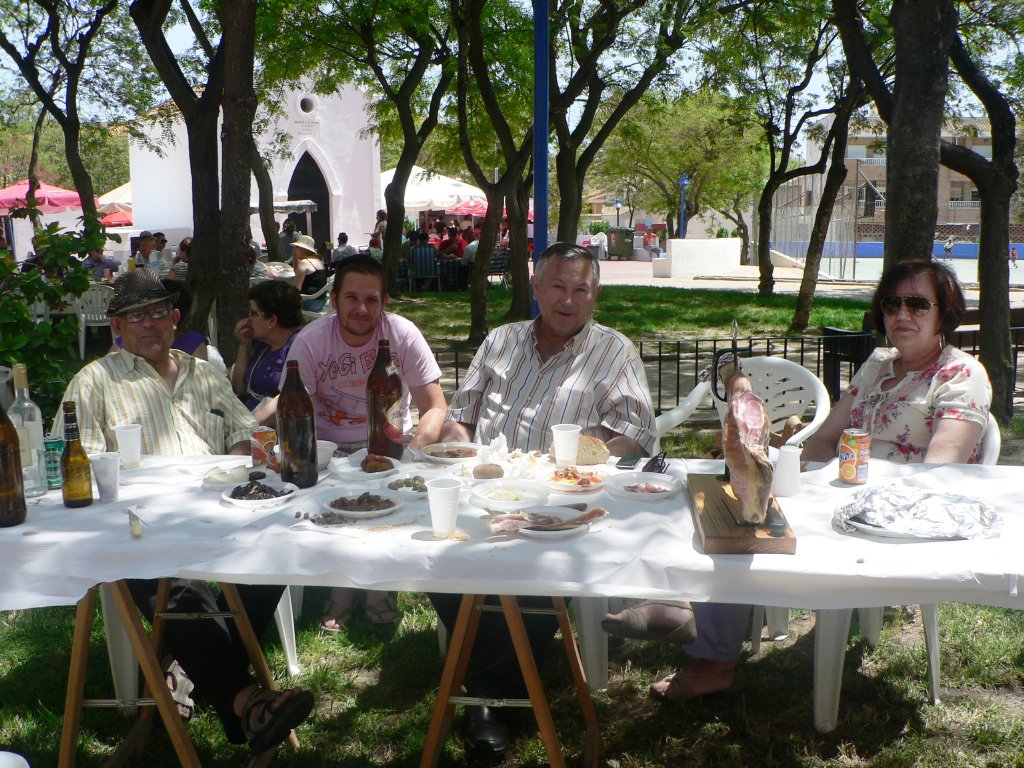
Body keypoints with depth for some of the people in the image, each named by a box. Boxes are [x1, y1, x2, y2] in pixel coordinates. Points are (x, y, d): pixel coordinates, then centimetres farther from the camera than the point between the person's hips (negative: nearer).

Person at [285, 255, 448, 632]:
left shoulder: (404, 335, -10)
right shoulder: (309, 342, -9)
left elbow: (435, 407, -10)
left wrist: (414, 449, -29)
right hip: (328, 447, 0)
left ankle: (378, 588, -4)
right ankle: (343, 590, -2)